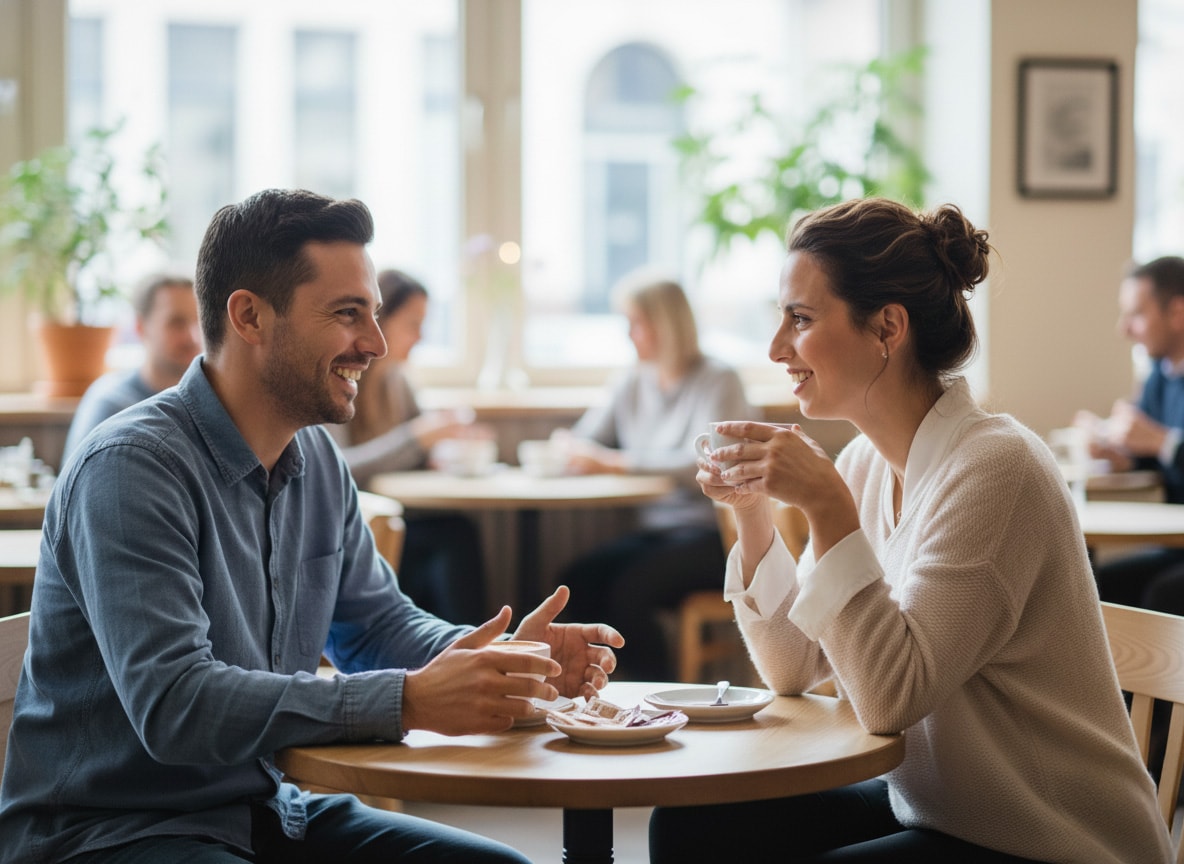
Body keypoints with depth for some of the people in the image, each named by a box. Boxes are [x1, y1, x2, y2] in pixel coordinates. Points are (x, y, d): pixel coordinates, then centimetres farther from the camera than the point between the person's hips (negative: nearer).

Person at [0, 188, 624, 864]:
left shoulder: (318, 460, 7)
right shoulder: (132, 467, -20)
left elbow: (374, 620, 15)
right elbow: (172, 704, -29)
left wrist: (501, 664, -6)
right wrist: (411, 701, -32)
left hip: (265, 810, 8)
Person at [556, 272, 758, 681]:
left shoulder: (718, 382, -7)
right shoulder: (633, 382, 14)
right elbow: (589, 440, 16)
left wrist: (618, 461, -22)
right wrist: (567, 447, -10)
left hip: (711, 530, -7)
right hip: (656, 527, 7)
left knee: (629, 590, -29)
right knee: (578, 581, -19)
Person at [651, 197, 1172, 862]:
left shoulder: (994, 466, -21)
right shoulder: (865, 464, 3)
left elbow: (889, 699, -24)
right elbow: (794, 671, 6)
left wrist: (829, 510, -28)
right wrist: (752, 509, -5)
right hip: (924, 808, 8)